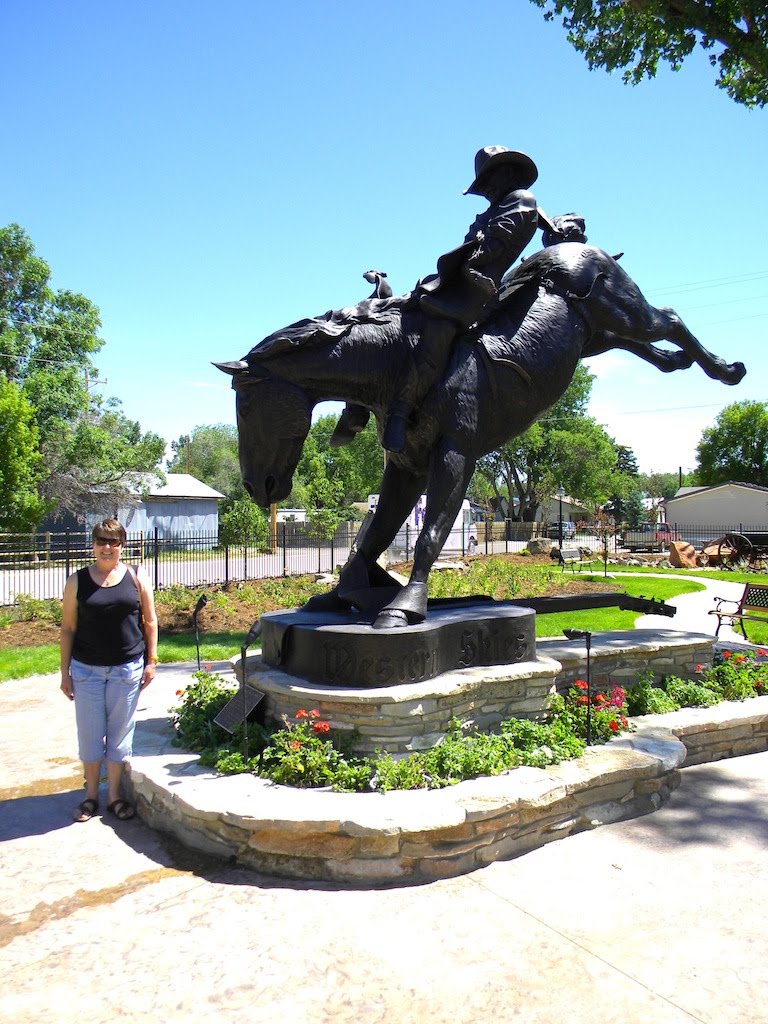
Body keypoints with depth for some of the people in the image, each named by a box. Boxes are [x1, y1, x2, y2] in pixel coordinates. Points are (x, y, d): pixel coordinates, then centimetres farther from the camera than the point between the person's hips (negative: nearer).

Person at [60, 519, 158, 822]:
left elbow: (150, 622, 4)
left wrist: (151, 661, 0)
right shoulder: (77, 581, 1)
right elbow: (68, 628, 3)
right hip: (86, 669, 0)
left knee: (120, 732, 8)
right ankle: (91, 795, 25)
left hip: (127, 669, 0)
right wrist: (65, 671, 1)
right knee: (89, 732, 8)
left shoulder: (137, 578, 1)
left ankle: (114, 795, 23)